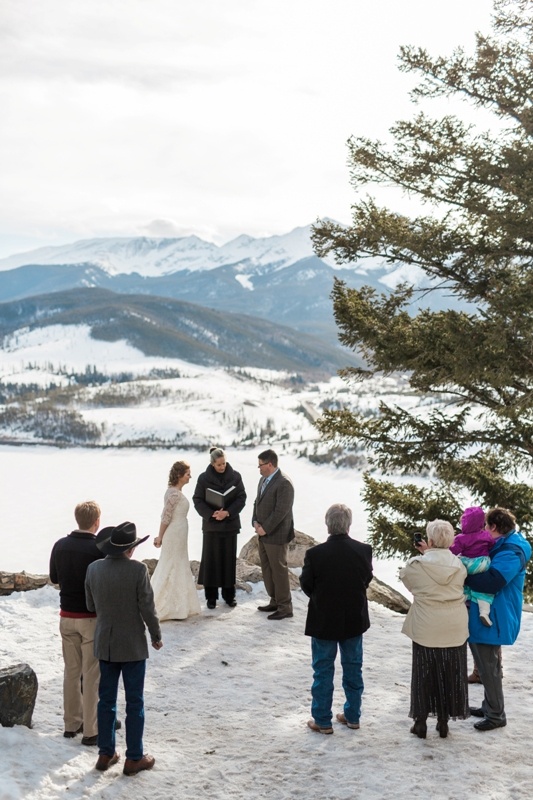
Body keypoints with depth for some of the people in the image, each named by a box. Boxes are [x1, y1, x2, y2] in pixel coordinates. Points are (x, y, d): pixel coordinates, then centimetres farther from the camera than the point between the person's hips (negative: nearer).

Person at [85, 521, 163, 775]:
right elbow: (147, 608, -14)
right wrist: (156, 635, 1)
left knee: (106, 700, 15)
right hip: (133, 645, -4)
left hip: (105, 644, 4)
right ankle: (134, 758, 13)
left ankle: (105, 754, 23)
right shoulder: (138, 570, -19)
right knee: (134, 703, 6)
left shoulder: (94, 569, -5)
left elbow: (91, 606, 5)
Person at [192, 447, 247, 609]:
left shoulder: (235, 476, -2)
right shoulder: (204, 478, -5)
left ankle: (229, 594, 17)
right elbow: (198, 500, -4)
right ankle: (211, 596, 9)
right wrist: (211, 514, -17)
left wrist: (228, 512, -15)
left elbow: (241, 498, -2)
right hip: (211, 525, -1)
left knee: (229, 559, 6)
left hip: (230, 524, 1)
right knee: (211, 559, 2)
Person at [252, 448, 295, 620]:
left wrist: (265, 528, -16)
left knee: (279, 570, -2)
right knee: (267, 569, 15)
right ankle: (275, 601, 27)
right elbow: (257, 502, 17)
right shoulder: (264, 479, 10)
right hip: (263, 534, 9)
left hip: (276, 535, -9)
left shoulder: (284, 483, -19)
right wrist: (255, 522, 1)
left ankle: (285, 607, 7)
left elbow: (281, 511, -22)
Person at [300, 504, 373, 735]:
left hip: (324, 621, -3)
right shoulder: (363, 550, -13)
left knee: (323, 671, 11)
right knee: (353, 667, 18)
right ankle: (352, 716, 30)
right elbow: (367, 579, 1)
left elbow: (306, 585, -9)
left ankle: (322, 721, 19)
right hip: (355, 620, 3)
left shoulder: (315, 554, -22)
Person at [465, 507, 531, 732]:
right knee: (488, 664, 19)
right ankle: (490, 707, 31)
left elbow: (490, 582, -32)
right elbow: (485, 572, 16)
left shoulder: (510, 552, -22)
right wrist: (466, 569, -3)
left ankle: (496, 715, 8)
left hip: (491, 619, -10)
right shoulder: (502, 547, 12)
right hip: (487, 616, 10)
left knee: (488, 667, -2)